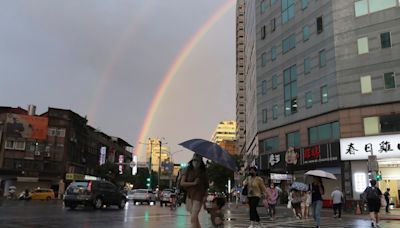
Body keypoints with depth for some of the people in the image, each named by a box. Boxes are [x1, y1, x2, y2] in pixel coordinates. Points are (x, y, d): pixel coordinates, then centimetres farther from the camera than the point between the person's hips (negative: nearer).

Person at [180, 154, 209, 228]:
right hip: (189, 196, 3)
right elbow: (182, 183, -7)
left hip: (198, 196, -3)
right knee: (195, 218, 15)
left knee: (193, 219, -12)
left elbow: (206, 185, 9)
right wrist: (193, 183, -16)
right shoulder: (188, 171, 0)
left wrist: (205, 195, -4)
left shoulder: (203, 173, 0)